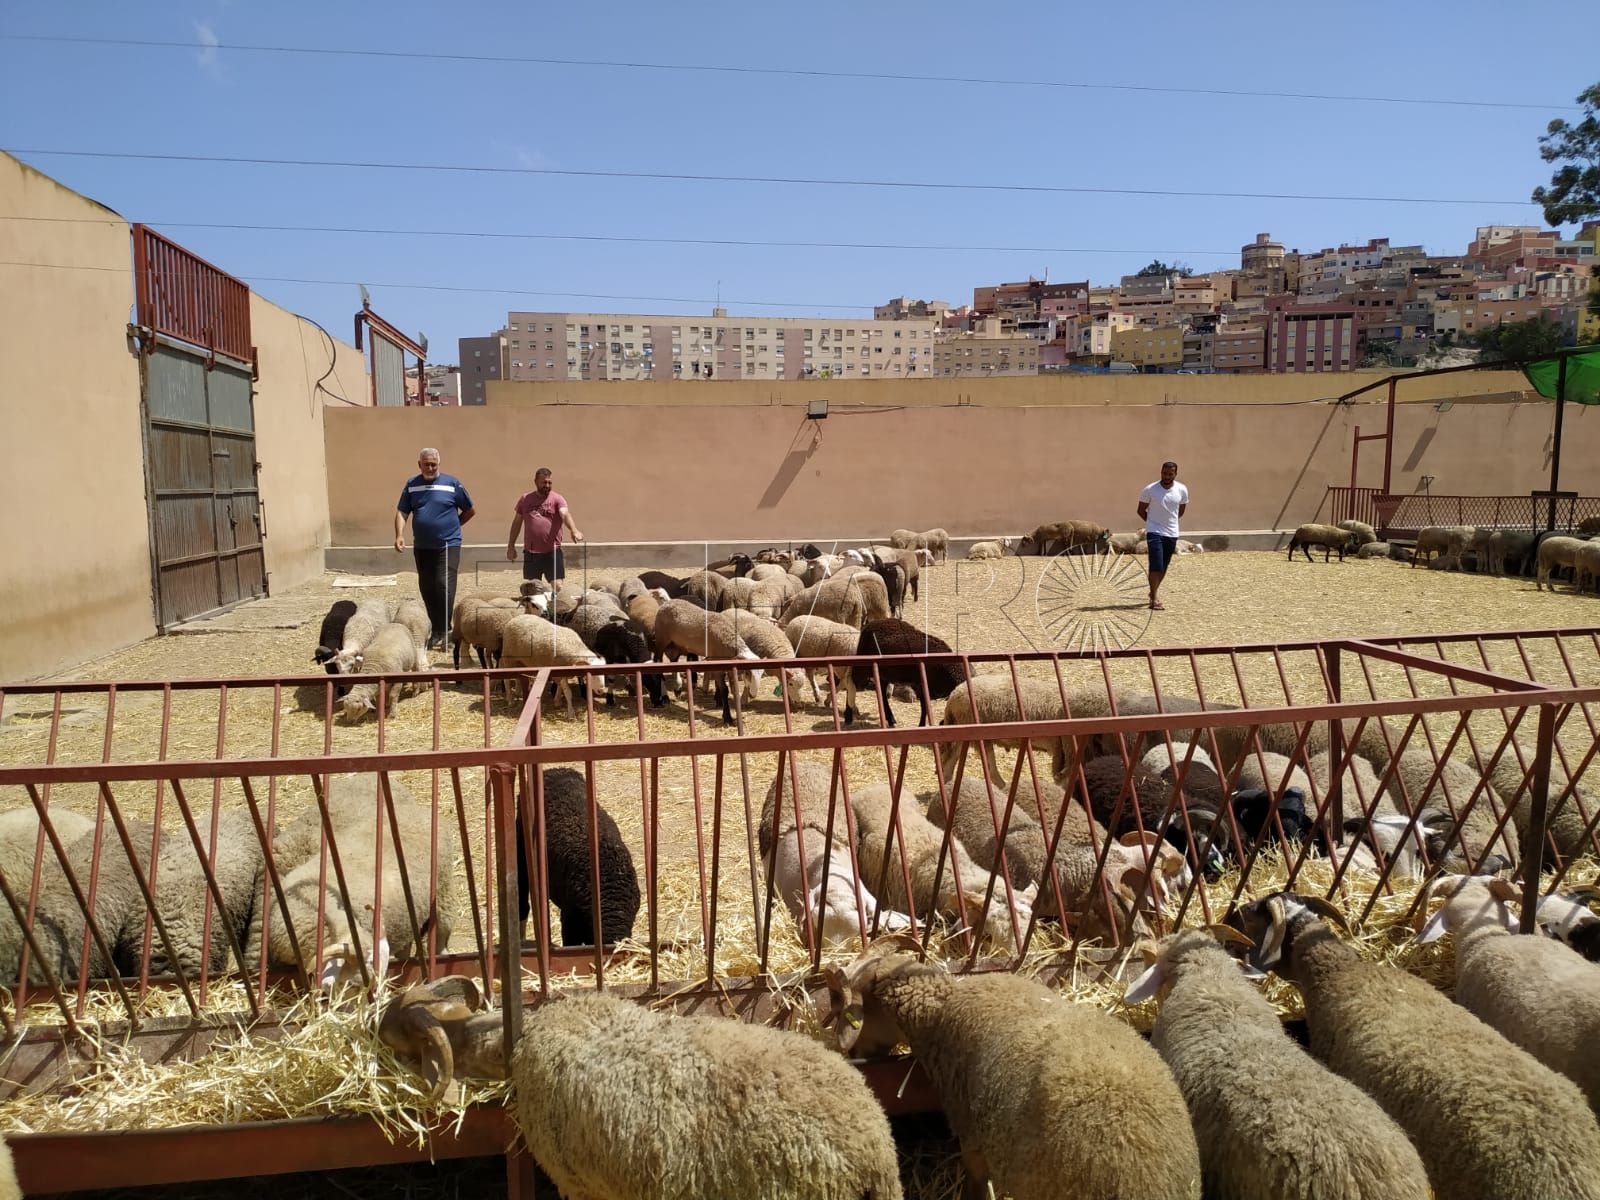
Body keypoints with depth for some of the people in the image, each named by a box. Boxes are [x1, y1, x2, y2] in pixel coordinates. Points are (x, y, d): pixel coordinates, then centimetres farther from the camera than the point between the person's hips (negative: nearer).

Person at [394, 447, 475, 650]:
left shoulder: (452, 483, -1)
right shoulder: (412, 485, 8)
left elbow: (470, 511, 7)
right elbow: (401, 512, 4)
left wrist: (451, 526, 6)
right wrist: (399, 535, -11)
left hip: (448, 545, -4)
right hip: (422, 547, 4)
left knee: (444, 586, -12)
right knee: (426, 589, 9)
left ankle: (441, 632, -5)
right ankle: (437, 629, 21)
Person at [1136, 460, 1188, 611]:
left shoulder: (1182, 490, -3)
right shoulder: (1150, 490, -11)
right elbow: (1141, 510, 1)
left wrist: (1170, 520, 14)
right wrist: (1153, 522, 4)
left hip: (1172, 533, 4)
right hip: (1154, 532, -4)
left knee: (1164, 567, 14)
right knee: (1156, 566, -12)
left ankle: (1153, 591, 33)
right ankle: (1154, 599, -8)